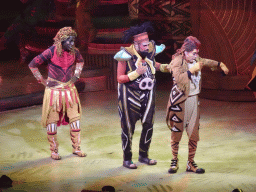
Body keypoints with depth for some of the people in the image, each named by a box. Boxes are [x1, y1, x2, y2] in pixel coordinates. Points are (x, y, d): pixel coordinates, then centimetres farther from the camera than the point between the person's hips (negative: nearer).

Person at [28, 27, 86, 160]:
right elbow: (32, 65, -8)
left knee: (75, 119, 3)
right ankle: (54, 151, 15)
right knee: (52, 120, 3)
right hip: (54, 89, -4)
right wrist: (43, 81, -5)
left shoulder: (74, 51, -2)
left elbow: (80, 61, 23)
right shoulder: (51, 52, -16)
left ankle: (76, 148, 17)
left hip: (69, 89, 4)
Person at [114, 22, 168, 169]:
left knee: (149, 125, 6)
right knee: (128, 127, 2)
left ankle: (143, 155, 23)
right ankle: (127, 159, 14)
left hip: (148, 94, 5)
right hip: (130, 94, -5)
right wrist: (136, 73, -28)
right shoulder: (126, 55, -20)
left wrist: (163, 67, 2)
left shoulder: (151, 50, -5)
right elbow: (120, 78, -17)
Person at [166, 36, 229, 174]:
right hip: (180, 101, -6)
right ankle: (174, 161, 20)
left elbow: (206, 62, 29)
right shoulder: (177, 61, -11)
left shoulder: (195, 60, 8)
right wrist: (192, 70, -26)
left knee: (194, 134, 4)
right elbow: (178, 78, -26)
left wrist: (220, 65, 18)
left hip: (193, 100, 6)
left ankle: (191, 163, 14)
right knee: (176, 132, 4)